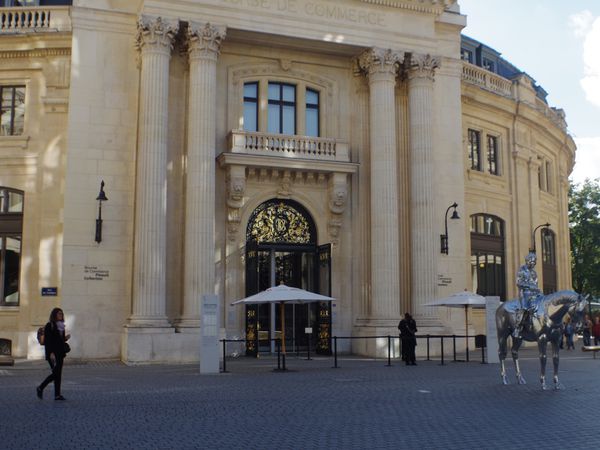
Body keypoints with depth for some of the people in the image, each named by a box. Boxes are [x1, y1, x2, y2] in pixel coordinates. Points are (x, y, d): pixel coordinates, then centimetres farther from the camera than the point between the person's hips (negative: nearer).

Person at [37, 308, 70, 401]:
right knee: (56, 373, -11)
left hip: (60, 353, 8)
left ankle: (57, 395, 5)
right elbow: (46, 341, -14)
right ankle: (40, 388, 6)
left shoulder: (61, 326, 15)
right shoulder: (49, 326, -8)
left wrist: (65, 338, 1)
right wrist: (51, 353, -21)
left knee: (58, 374, 4)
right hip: (52, 353, -8)